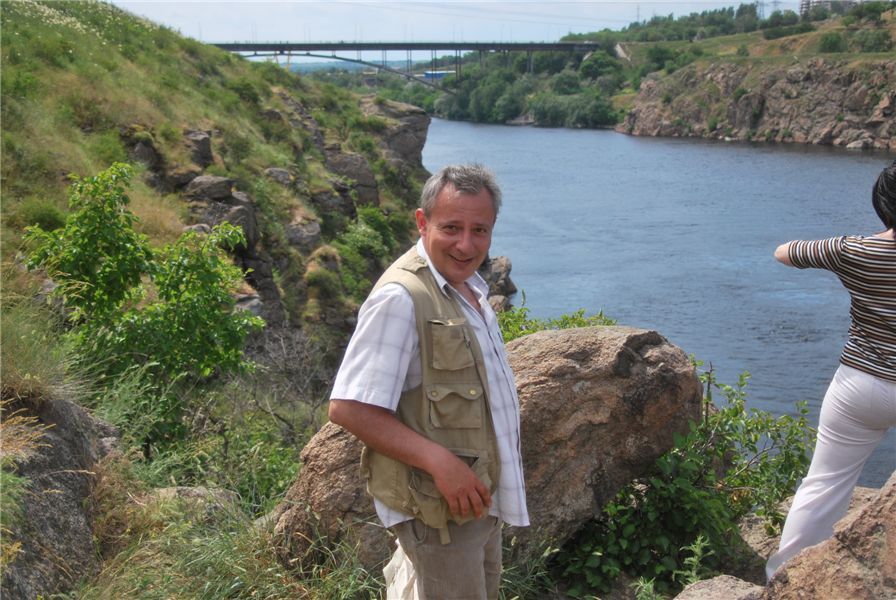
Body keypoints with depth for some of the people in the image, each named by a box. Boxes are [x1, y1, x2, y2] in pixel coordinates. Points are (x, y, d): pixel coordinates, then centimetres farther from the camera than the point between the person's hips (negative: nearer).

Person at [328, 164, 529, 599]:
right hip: (438, 509, -9)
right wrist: (440, 462, -30)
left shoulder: (469, 286, 7)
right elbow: (349, 409, -28)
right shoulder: (400, 298, -24)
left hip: (479, 494, 10)